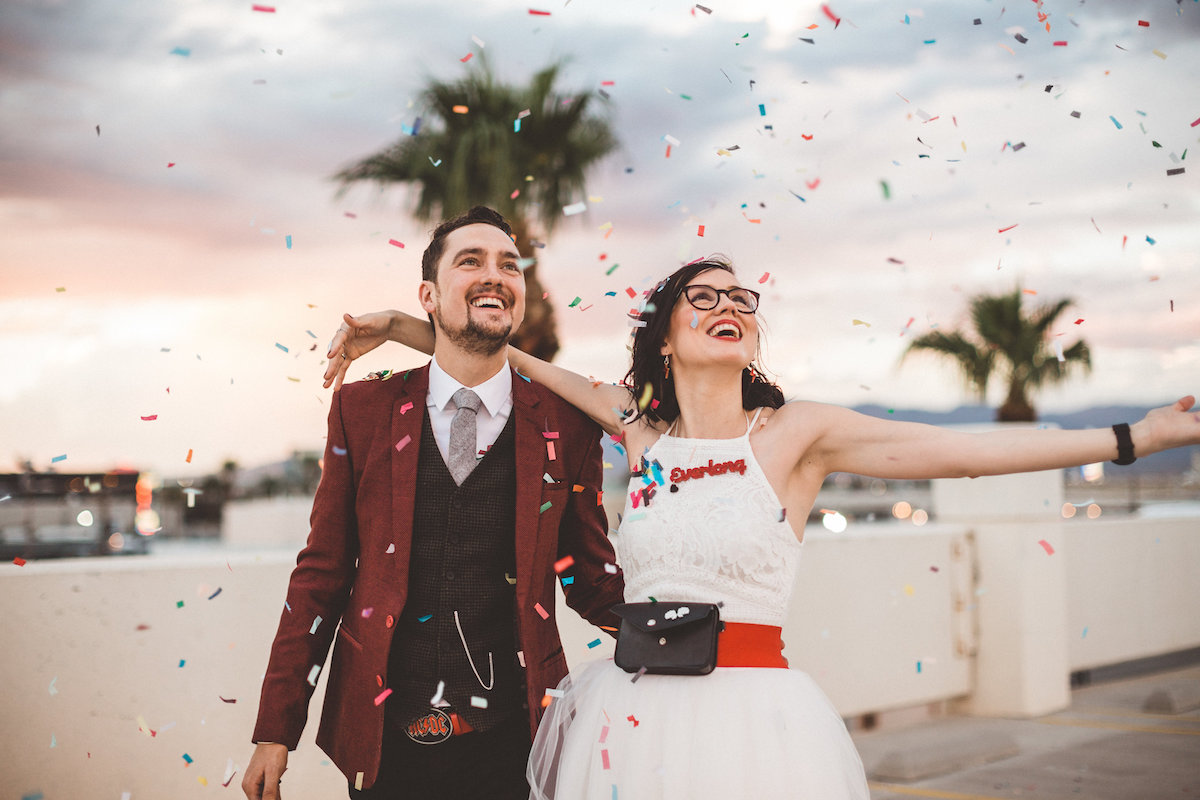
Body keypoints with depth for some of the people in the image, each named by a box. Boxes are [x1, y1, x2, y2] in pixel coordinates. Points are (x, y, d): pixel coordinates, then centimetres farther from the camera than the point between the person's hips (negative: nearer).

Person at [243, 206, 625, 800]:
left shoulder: (567, 424, 0)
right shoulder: (363, 410, 2)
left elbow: (589, 579, 7)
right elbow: (322, 574, 4)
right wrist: (275, 731, 2)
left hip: (509, 742, -1)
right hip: (382, 742, 1)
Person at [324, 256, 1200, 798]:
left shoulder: (793, 431, -1)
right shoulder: (641, 428, 8)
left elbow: (961, 449, -5)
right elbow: (516, 363, 16)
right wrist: (401, 326, 14)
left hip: (750, 706, -3)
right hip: (633, 711, 3)